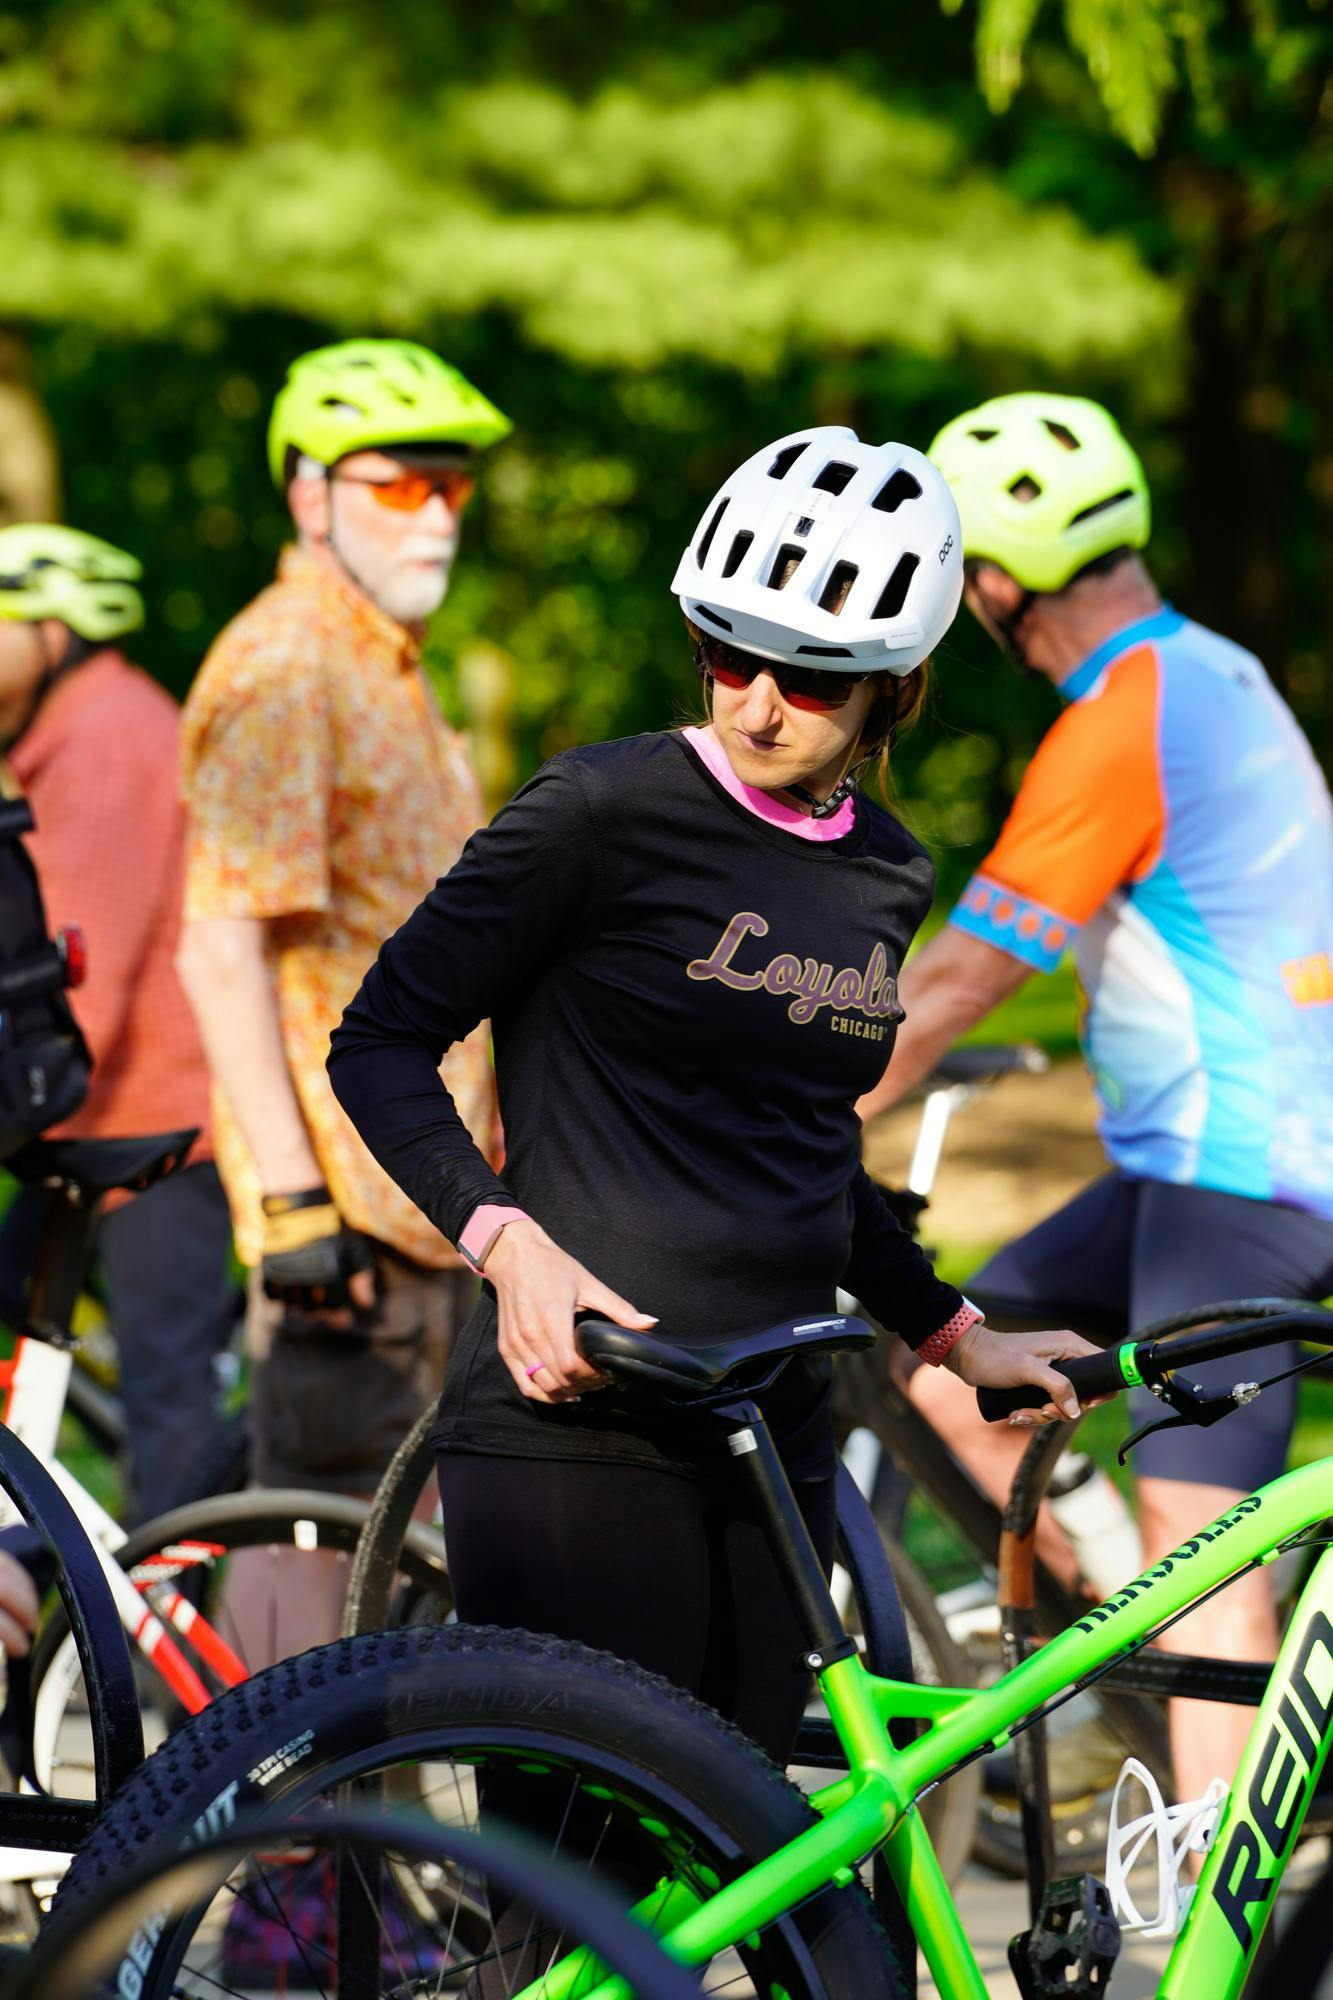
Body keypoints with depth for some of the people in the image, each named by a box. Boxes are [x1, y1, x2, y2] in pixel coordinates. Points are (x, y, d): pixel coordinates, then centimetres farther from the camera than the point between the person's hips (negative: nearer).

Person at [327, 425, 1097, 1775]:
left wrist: (951, 1335, 25)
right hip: (575, 1425, -7)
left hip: (771, 1442, 7)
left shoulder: (885, 875, 13)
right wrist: (510, 1243, -17)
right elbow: (380, 1043, -3)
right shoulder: (610, 809, -6)